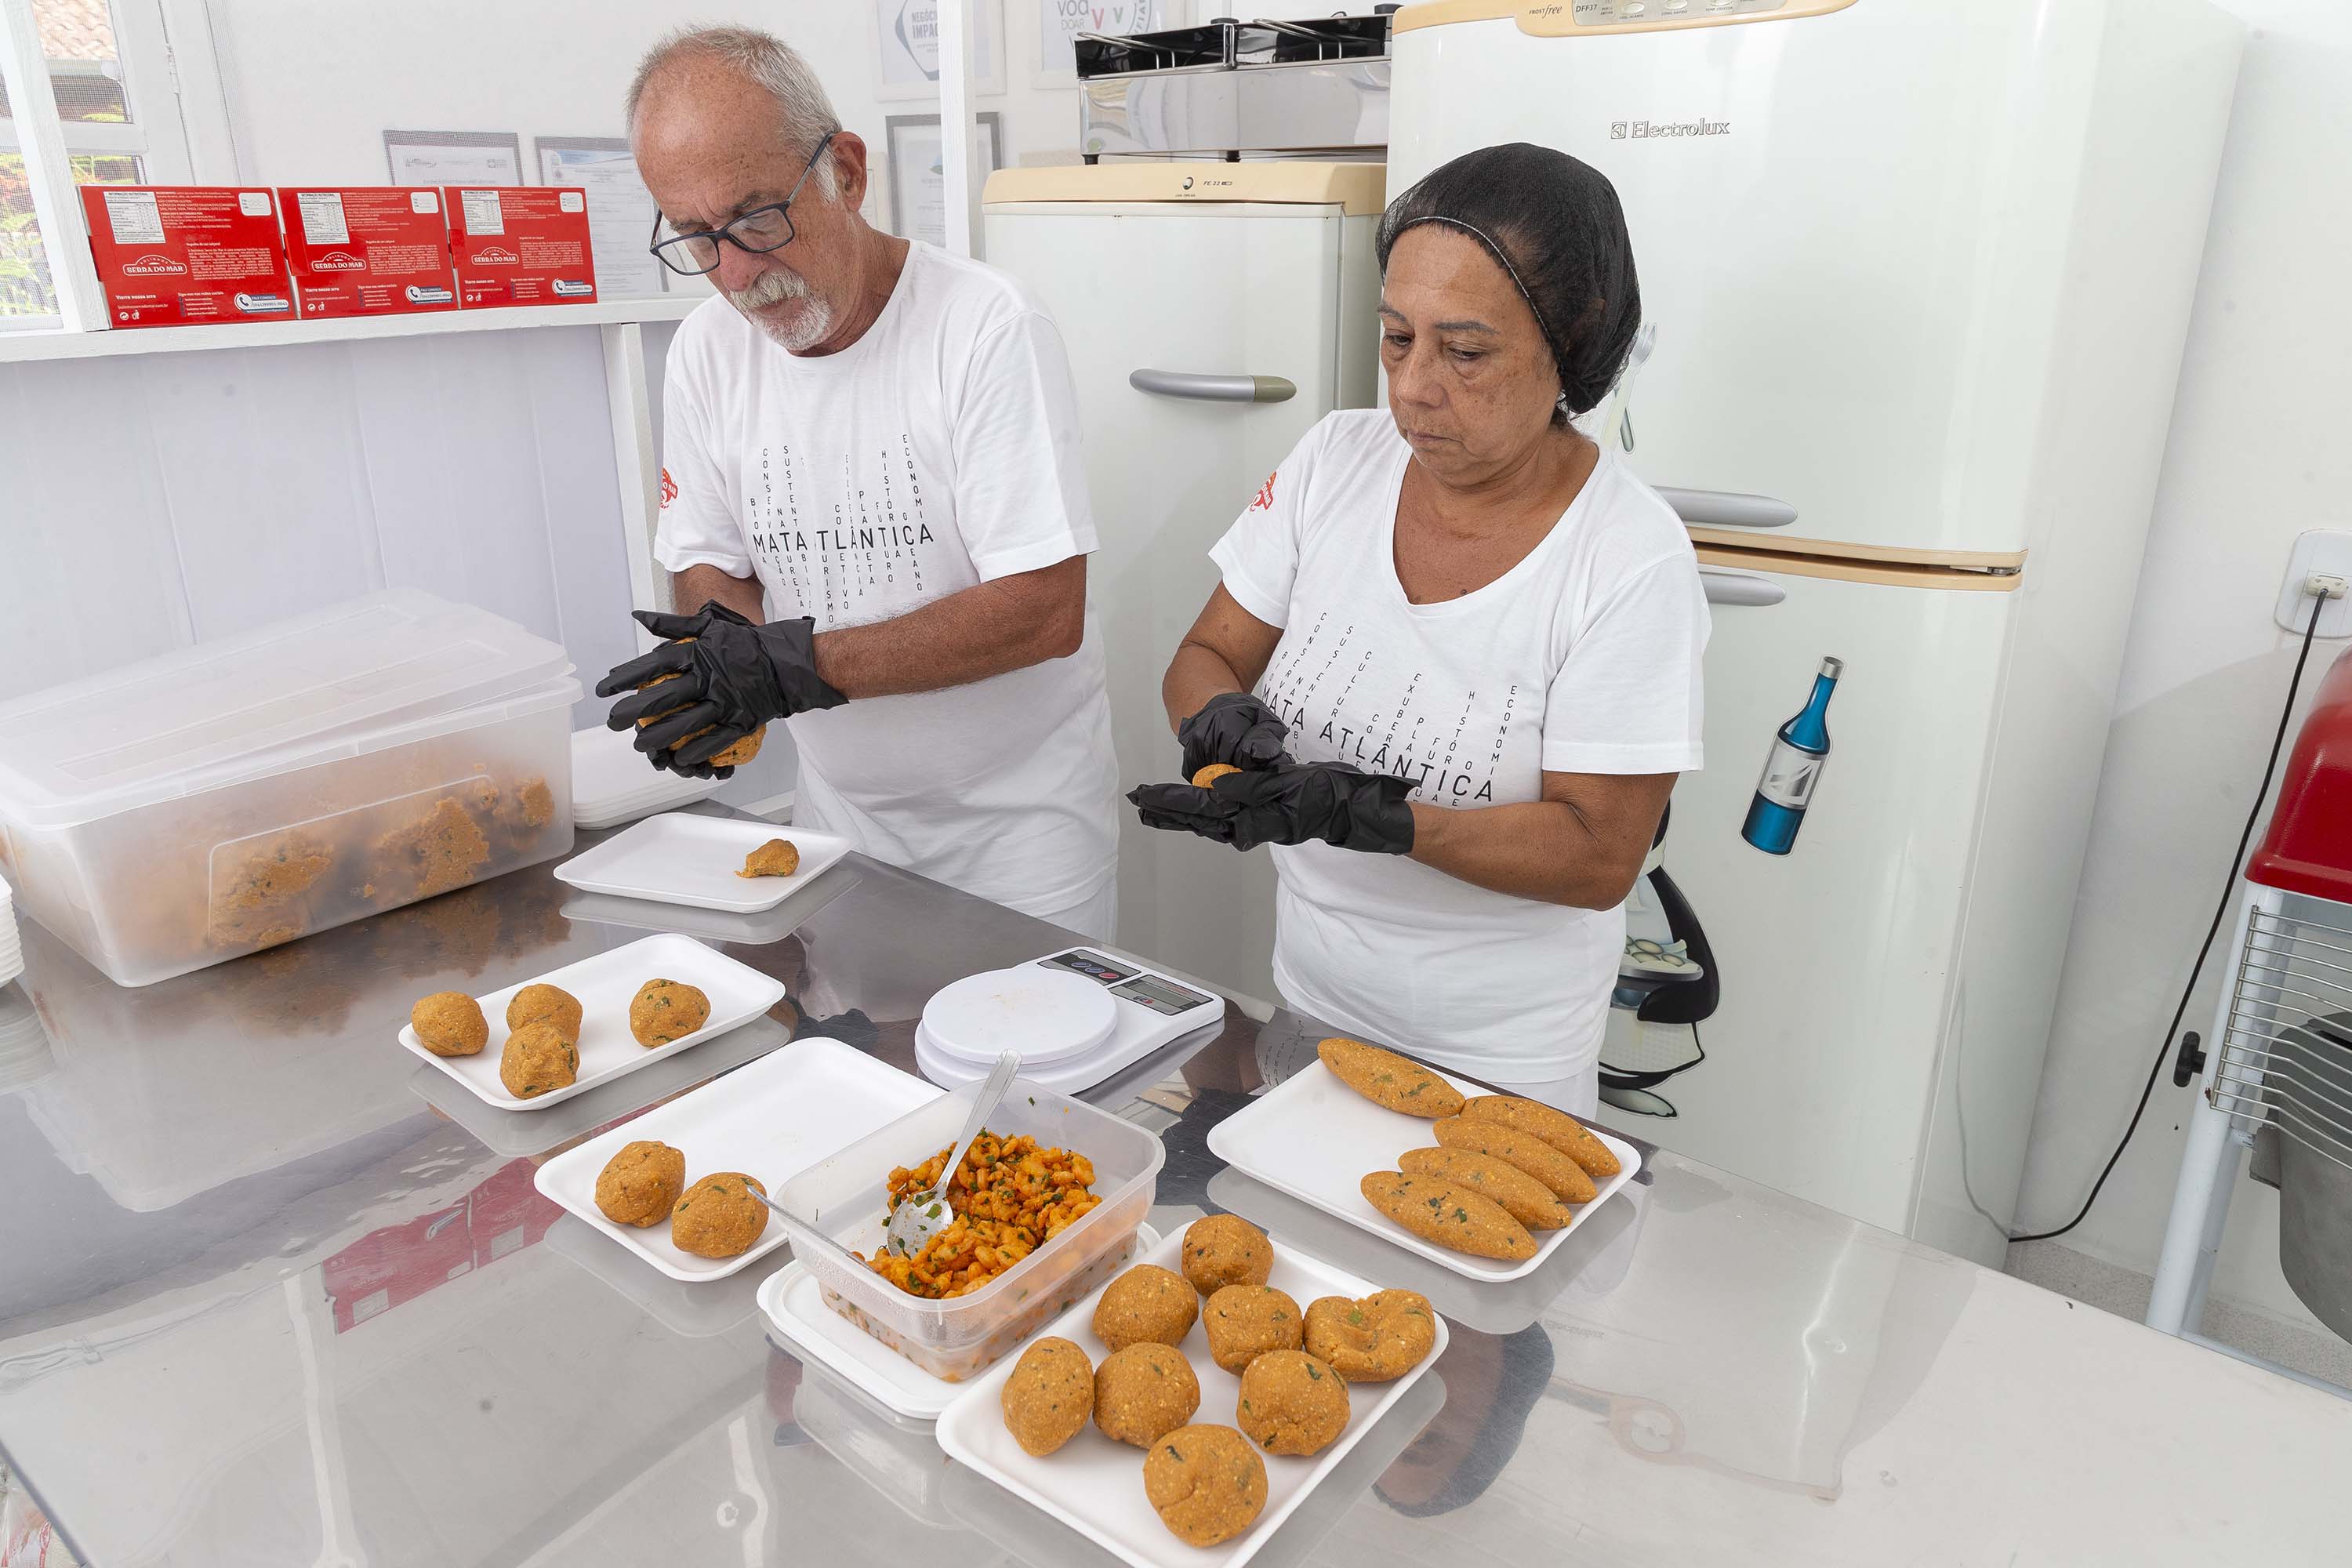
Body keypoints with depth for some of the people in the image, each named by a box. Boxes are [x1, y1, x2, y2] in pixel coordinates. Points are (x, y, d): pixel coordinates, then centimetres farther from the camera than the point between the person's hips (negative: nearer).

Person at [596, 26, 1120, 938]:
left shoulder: (984, 327, -19)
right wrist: (728, 655, -17)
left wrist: (801, 664, -28)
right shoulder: (708, 350, -1)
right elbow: (706, 562, 7)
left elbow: (1046, 610, -24)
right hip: (839, 810, 5)